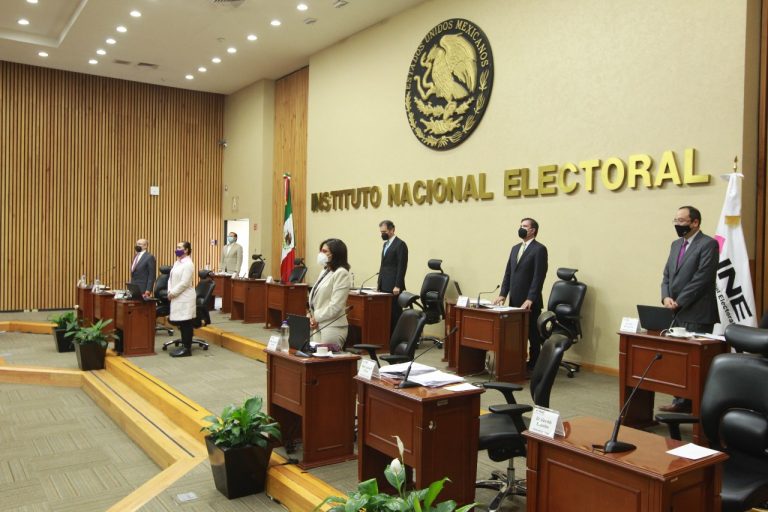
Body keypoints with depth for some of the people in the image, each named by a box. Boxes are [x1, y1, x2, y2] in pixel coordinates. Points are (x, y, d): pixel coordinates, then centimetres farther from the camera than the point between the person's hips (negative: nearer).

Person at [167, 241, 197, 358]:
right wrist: (170, 291, 1)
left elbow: (184, 283, -18)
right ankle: (184, 346, 19)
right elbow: (171, 278, 16)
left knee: (186, 323, -4)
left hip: (185, 299, -9)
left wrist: (173, 293, -13)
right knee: (180, 323, 11)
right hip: (177, 298, 9)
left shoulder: (188, 264, -13)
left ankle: (187, 349, 1)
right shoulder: (177, 263, 15)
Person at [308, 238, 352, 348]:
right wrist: (312, 317, 1)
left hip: (332, 326, -8)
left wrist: (317, 318, -10)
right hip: (319, 326, 8)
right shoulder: (325, 271, 16)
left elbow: (336, 305, -17)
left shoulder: (341, 273, -11)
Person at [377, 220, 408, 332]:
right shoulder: (386, 244, 18)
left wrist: (398, 286, -18)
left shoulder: (400, 244, -9)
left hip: (393, 286, -8)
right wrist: (379, 283, 17)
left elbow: (402, 267, -15)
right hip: (384, 285, 8)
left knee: (395, 312, -5)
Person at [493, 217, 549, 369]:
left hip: (530, 303, -6)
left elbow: (539, 277, -14)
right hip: (515, 300, 7)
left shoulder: (539, 249, -7)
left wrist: (530, 299, -19)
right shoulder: (515, 248, 16)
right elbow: (508, 273, 16)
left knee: (533, 336, 2)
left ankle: (533, 366, 10)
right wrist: (503, 294, 6)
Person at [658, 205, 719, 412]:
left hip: (696, 315, -7)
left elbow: (701, 279, -15)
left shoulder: (708, 244, -7)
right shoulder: (676, 244, 18)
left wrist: (679, 302, -15)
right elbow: (667, 275, 15)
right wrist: (666, 297, -3)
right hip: (677, 313, 7)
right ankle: (681, 401, 18)